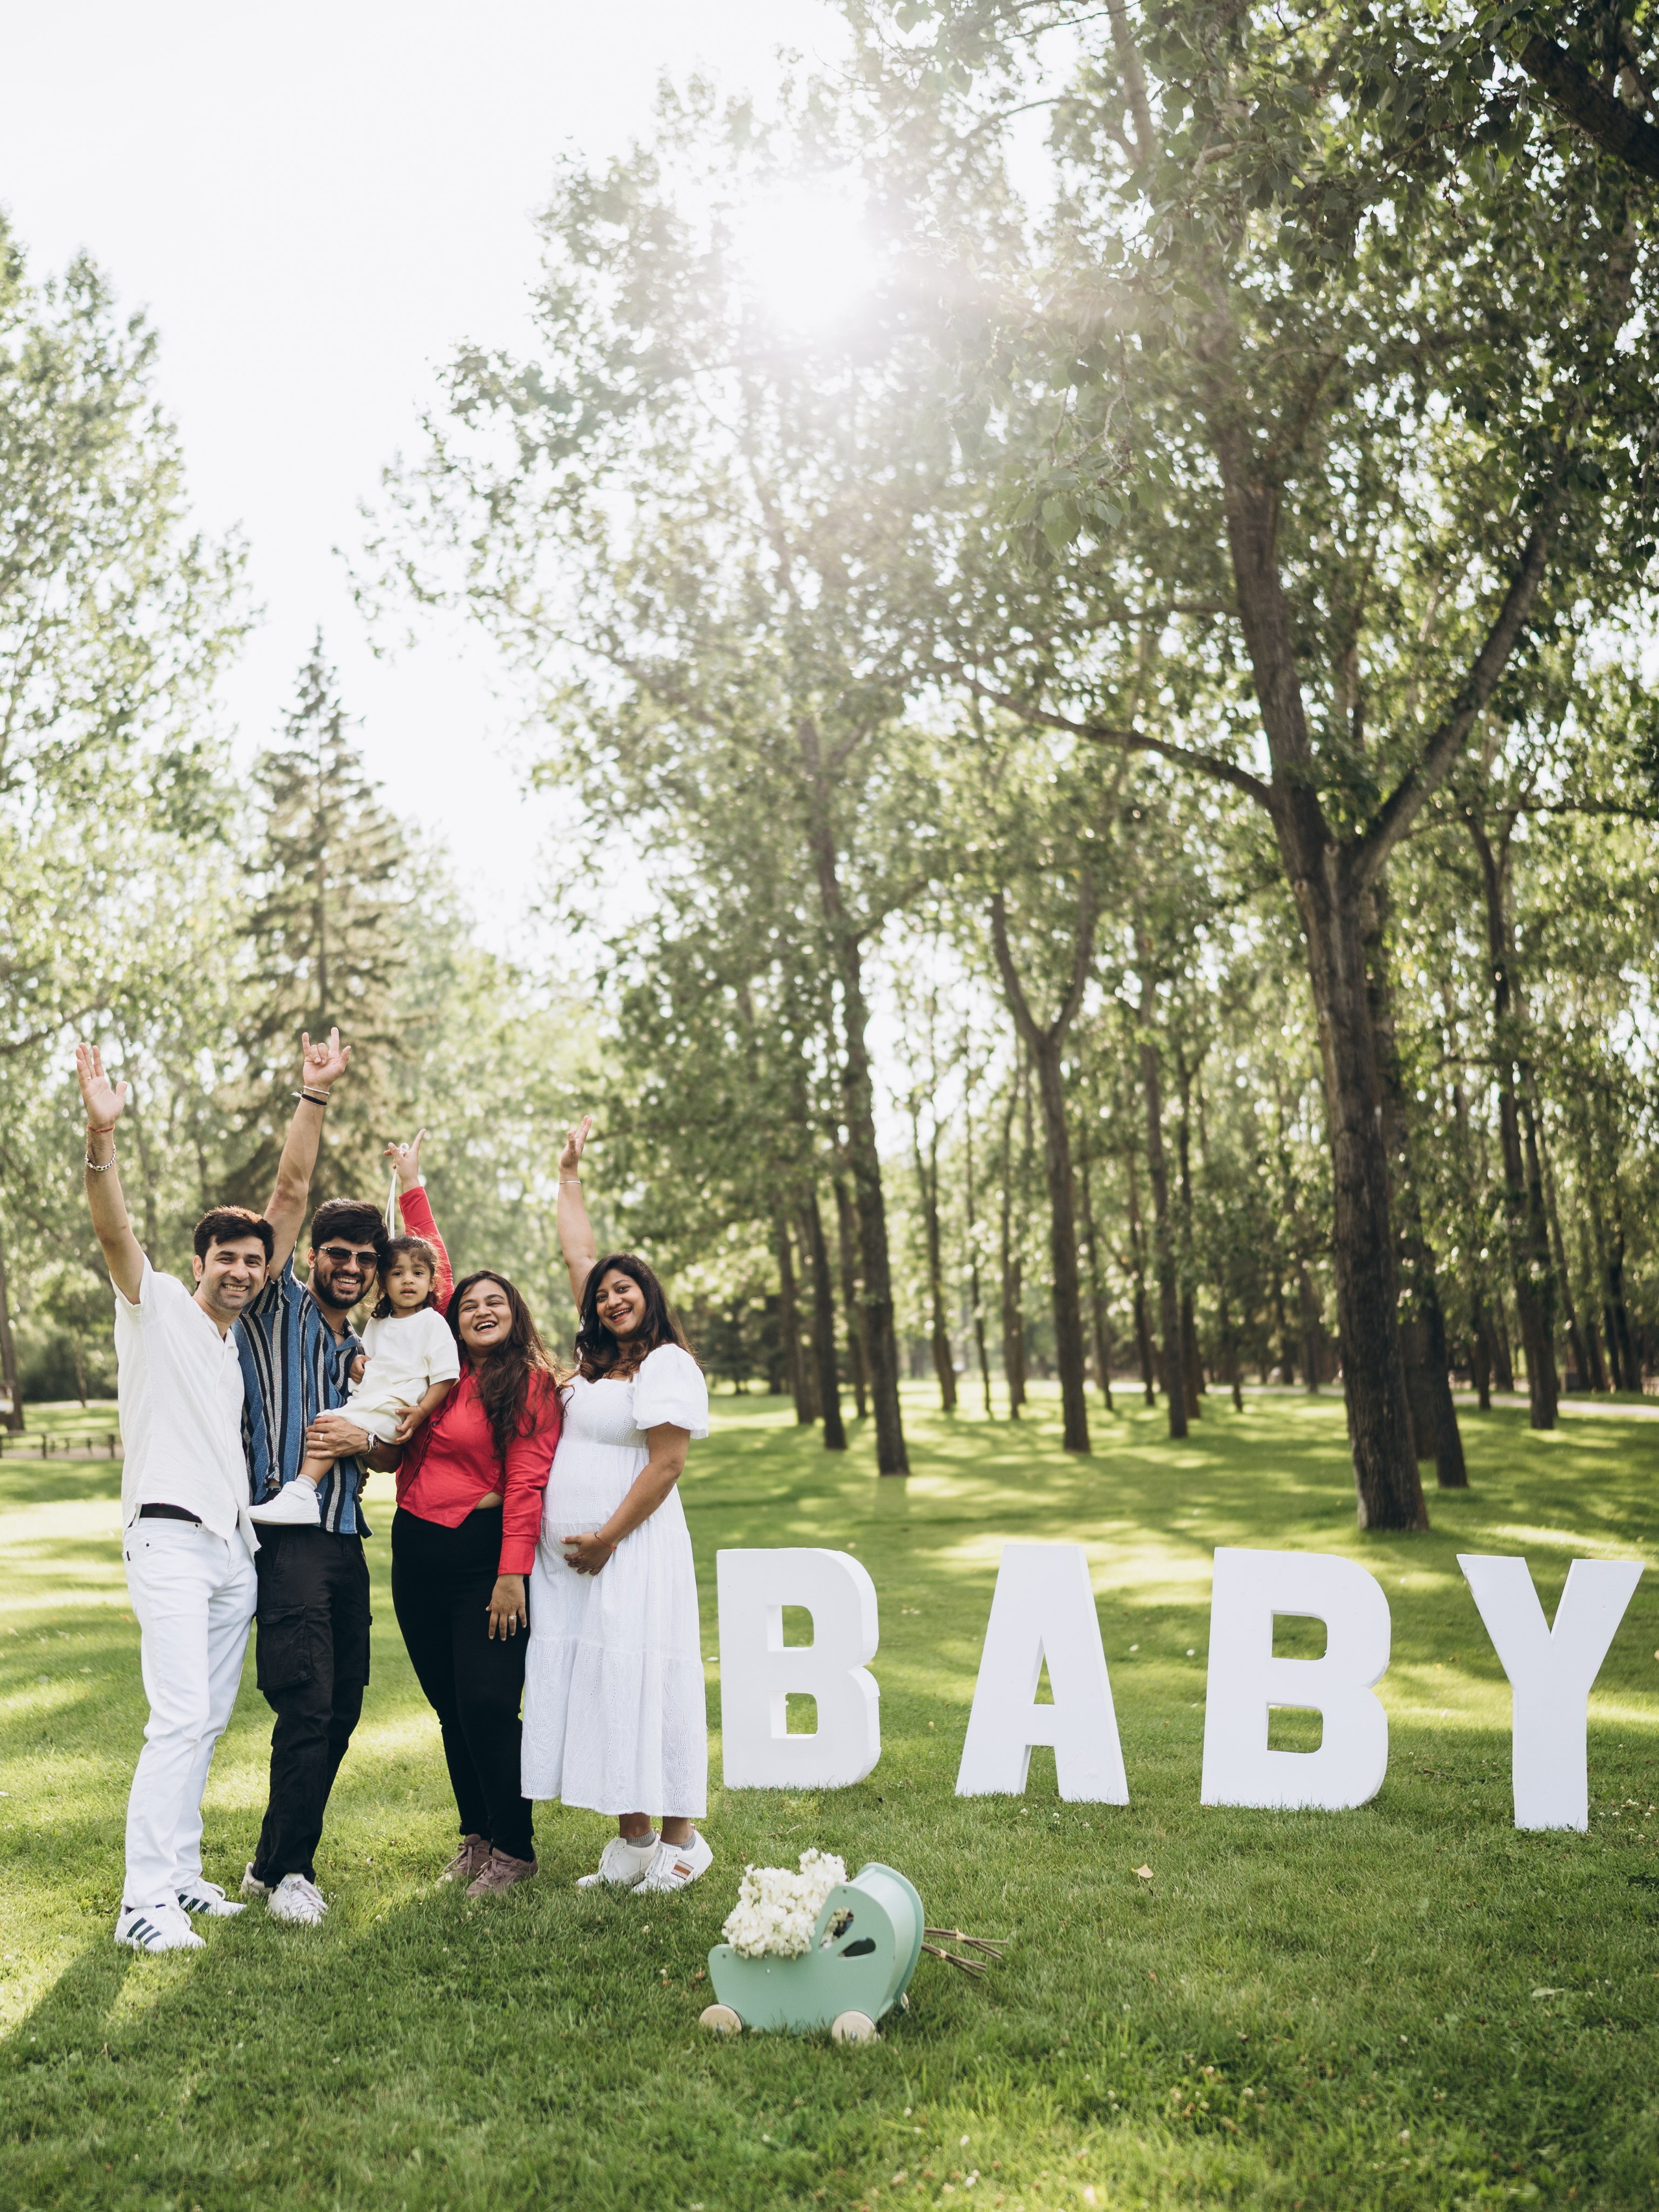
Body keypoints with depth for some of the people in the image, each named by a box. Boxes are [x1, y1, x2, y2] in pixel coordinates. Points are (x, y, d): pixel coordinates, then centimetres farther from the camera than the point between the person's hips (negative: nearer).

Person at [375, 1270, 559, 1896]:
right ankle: (476, 1836, 25)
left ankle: (514, 1848, 6)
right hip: (416, 1550, 6)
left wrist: (512, 1573, -17)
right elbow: (388, 1459, 16)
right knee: (449, 1703, 12)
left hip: (484, 1551, -6)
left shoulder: (532, 1384, -3)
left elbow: (526, 1482, -11)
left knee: (486, 1703, -8)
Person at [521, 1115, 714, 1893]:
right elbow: (577, 1254, 25)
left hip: (631, 1553, -8)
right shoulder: (599, 1357, 16)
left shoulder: (669, 1365, -7)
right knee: (586, 1680, 5)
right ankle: (631, 1839, 12)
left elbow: (665, 1465, -13)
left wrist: (607, 1538, -14)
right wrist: (569, 1174, 30)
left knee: (640, 1680, -8)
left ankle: (680, 1838, 1)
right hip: (566, 1557, 8)